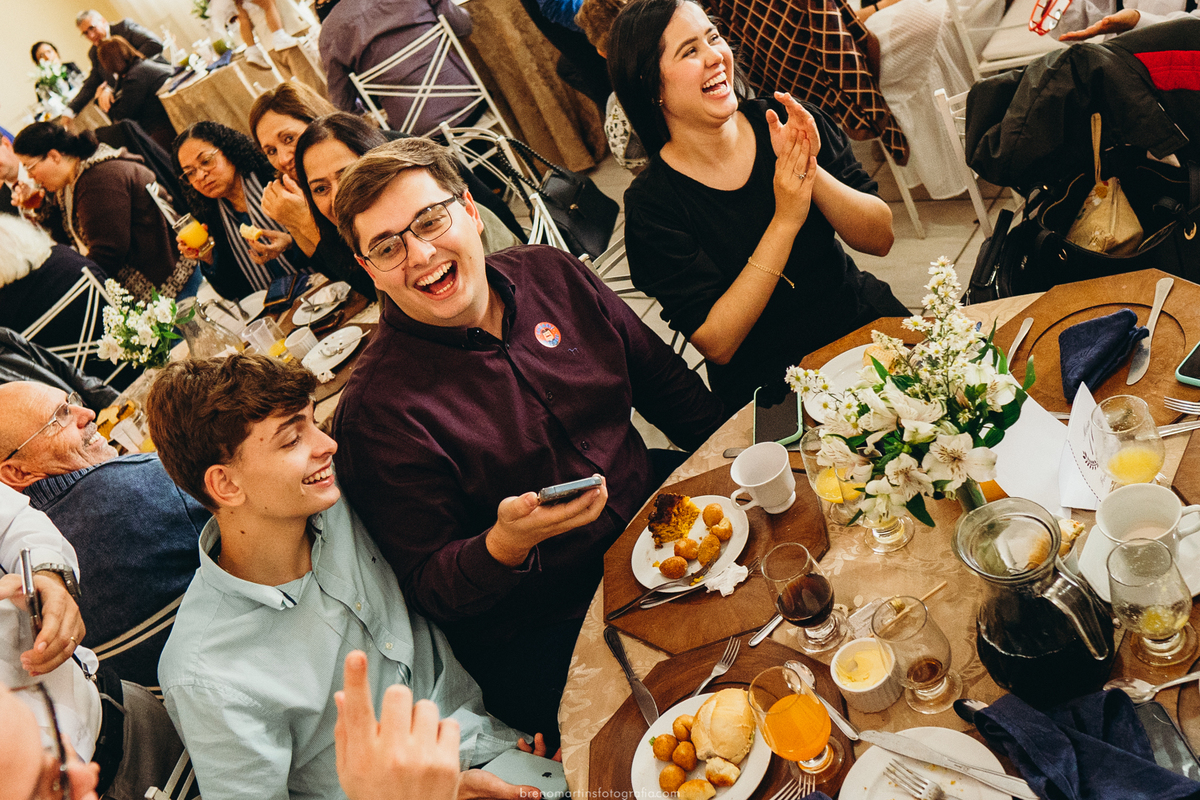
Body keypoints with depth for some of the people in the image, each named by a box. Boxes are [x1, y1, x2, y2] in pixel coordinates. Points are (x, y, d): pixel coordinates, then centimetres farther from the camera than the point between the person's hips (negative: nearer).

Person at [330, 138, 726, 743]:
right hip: (547, 637, -6)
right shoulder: (378, 407, -18)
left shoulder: (551, 275, 0)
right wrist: (505, 543, -33)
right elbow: (432, 589, -13)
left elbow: (666, 383, 12)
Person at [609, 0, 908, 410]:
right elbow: (716, 344, -17)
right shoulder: (651, 202, -13)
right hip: (773, 387, -4)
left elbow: (880, 238, -2)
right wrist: (785, 220, -23)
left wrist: (811, 171, -20)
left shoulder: (788, 123, -3)